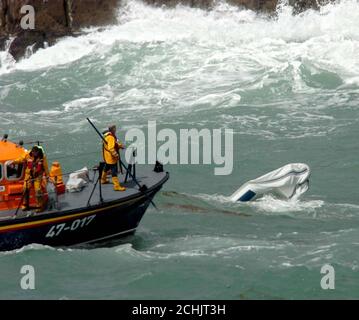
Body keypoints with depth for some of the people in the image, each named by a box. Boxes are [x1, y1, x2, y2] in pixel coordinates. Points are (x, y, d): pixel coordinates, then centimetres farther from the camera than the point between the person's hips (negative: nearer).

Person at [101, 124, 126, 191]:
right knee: (114, 171, -11)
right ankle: (117, 186, -13)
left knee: (106, 168, 29)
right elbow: (111, 148, -33)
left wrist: (120, 145, 1)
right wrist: (115, 155, -35)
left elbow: (115, 143, 18)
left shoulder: (107, 136, 10)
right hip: (111, 158, -11)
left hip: (107, 157, 11)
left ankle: (103, 180, 50)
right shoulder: (111, 137, -24)